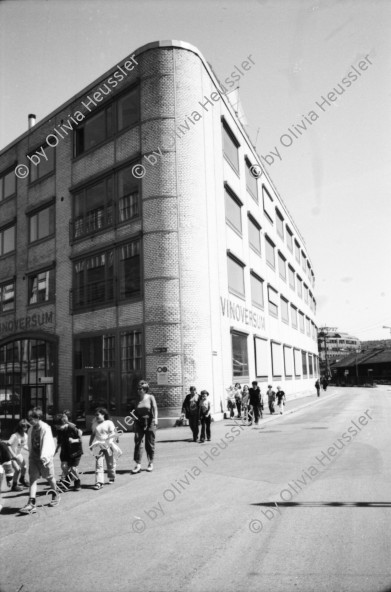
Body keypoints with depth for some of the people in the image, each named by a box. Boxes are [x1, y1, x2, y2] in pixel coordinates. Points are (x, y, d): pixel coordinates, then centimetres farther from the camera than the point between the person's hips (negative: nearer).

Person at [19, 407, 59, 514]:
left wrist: (45, 456, -30)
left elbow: (47, 443, -22)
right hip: (33, 457, 6)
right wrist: (31, 455, 12)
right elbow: (30, 444, 12)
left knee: (49, 478, 10)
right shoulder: (31, 429, 5)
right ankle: (31, 504, -7)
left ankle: (55, 496, 33)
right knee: (32, 479, -3)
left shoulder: (45, 428, -16)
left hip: (44, 457, -6)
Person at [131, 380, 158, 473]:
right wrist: (133, 413, -3)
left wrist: (155, 418, -22)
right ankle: (138, 464, -3)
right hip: (139, 423, 3)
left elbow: (155, 408, -9)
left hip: (149, 423, -3)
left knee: (149, 444, 5)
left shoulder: (150, 397, -2)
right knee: (138, 442, -6)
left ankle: (151, 463, 21)